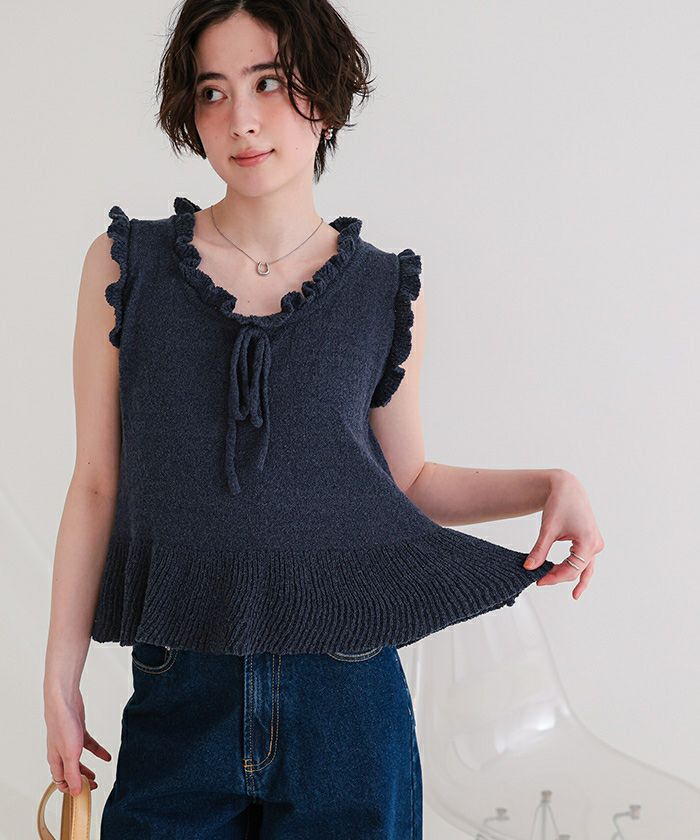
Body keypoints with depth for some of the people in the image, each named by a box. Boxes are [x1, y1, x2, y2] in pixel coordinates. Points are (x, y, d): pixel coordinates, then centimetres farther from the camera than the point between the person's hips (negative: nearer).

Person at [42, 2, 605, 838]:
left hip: (349, 704, 1)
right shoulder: (125, 267, -1)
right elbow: (97, 484, 2)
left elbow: (407, 480, 11)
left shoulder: (387, 292, 2)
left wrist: (549, 483, -3)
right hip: (183, 701, 0)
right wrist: (61, 674, 1)